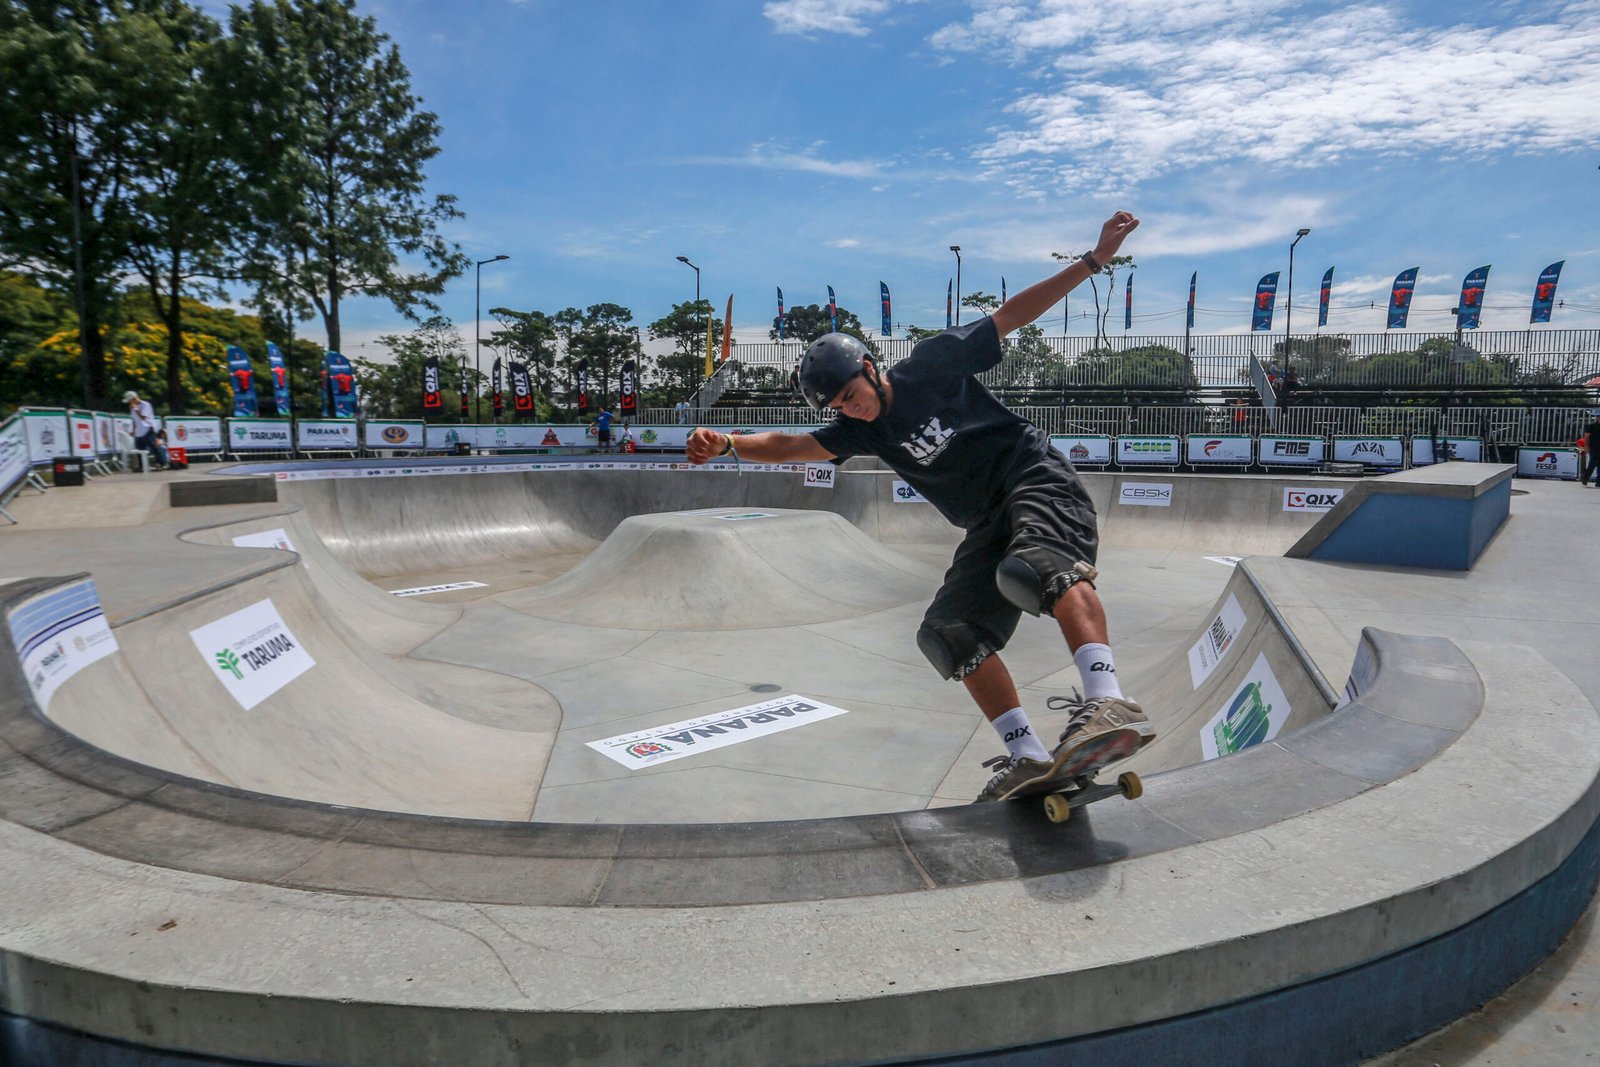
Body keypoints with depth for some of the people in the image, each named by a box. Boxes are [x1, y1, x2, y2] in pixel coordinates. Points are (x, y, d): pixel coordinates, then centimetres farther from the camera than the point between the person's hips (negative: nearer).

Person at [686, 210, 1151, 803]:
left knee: (1036, 567, -37)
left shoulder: (933, 363, -3)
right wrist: (725, 445, -14)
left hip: (1036, 477, -6)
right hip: (987, 526, 6)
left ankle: (1108, 703, -52)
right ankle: (1028, 759, -5)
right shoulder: (862, 431, 9)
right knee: (949, 633, -5)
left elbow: (1013, 314, 3)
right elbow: (790, 447, 2)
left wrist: (1094, 259, 2)